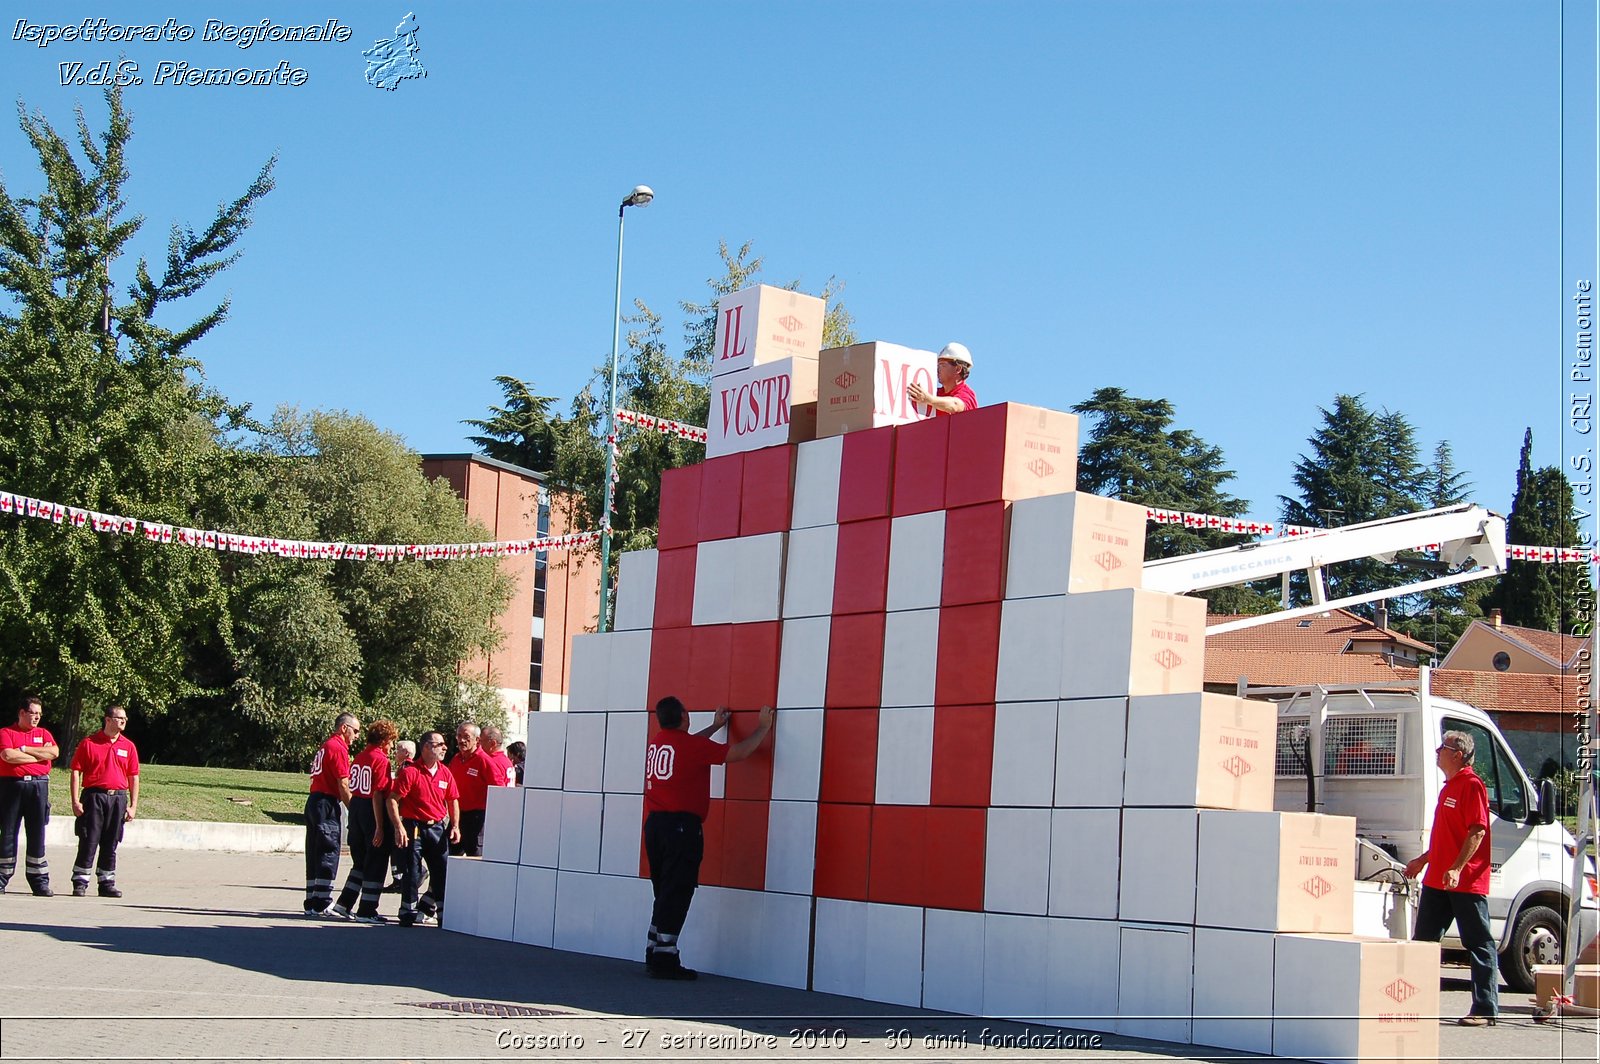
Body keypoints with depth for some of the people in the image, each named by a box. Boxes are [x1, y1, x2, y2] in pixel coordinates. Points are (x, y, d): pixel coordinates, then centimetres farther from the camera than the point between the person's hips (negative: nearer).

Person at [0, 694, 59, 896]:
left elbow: (54, 752, -3)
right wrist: (40, 754, -5)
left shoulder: (44, 733, 16)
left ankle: (39, 880, 4)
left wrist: (24, 749, -5)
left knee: (37, 834, 2)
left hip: (38, 786, 2)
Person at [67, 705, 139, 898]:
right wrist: (75, 801, -8)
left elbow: (134, 778, 10)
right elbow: (75, 772, 0)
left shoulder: (128, 747, 9)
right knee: (88, 842, -3)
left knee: (110, 845, 7)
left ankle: (107, 884, 14)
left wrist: (133, 806, 3)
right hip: (93, 797, -3)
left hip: (118, 798, 3)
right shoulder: (88, 744, 1)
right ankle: (80, 883, 3)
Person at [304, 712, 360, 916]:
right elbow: (343, 786, -15)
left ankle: (312, 903, 14)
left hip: (313, 801, 9)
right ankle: (321, 905, -8)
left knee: (314, 854, 11)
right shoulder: (338, 748, -10)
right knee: (329, 854, -7)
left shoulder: (325, 747, 20)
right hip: (327, 804, -9)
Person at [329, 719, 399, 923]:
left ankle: (344, 904, 18)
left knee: (361, 861, 19)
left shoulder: (358, 758, 10)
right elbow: (378, 794, -19)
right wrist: (380, 827, -19)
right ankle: (367, 911, 7)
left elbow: (351, 788, 9)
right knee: (376, 863, 3)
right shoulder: (381, 760, -14)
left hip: (355, 807, 8)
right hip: (372, 812, -8)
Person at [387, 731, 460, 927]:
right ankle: (409, 913, 10)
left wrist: (455, 826, 4)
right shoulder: (410, 772, -9)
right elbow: (392, 800, -11)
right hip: (414, 828, -5)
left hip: (438, 828, 5)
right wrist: (399, 827, -18)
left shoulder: (445, 773, 8)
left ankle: (445, 912, 11)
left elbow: (453, 801, 16)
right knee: (412, 872, -1)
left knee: (442, 871, 4)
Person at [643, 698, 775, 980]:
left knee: (665, 894, 14)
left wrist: (715, 725, 47)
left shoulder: (656, 743, 13)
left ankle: (654, 955, 16)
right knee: (676, 896, -5)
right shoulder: (693, 745, -10)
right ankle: (664, 960, -5)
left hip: (655, 825, 8)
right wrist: (763, 727, 10)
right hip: (681, 827, -8)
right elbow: (740, 752, -5)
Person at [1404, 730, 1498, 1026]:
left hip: (1466, 882, -10)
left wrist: (1456, 869, -27)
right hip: (1437, 880, 10)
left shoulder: (1471, 785, -12)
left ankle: (1486, 1010, 1)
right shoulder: (1450, 786, 18)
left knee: (1479, 945, -2)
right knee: (1422, 942, 10)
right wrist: (1423, 860, 28)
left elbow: (1477, 831, -20)